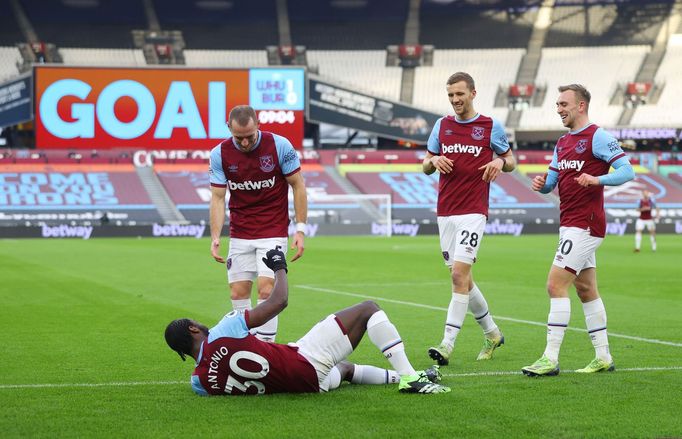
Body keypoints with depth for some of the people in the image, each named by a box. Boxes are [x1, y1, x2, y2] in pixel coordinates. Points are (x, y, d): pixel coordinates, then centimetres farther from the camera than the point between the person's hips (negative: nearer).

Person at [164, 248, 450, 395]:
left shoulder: (200, 382, -4)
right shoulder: (222, 333, -21)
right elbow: (278, 301, -13)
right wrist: (279, 268, 3)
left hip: (301, 383, 8)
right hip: (308, 363, -8)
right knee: (368, 309, 3)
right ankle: (408, 376, 0)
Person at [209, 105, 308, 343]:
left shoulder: (280, 145, -12)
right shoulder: (220, 154, -6)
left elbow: (298, 185, -4)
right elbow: (217, 198, -2)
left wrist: (300, 229, -9)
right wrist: (215, 237, -13)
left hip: (273, 232, -3)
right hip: (239, 233, 3)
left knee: (266, 288, -14)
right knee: (238, 292, 0)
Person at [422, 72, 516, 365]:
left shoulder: (491, 127, 1)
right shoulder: (442, 125, 11)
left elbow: (511, 161, 11)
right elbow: (426, 166, 16)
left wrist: (500, 162, -12)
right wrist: (434, 161, -7)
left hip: (473, 211, -5)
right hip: (445, 212, 5)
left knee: (459, 274, -15)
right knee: (461, 278, 10)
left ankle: (448, 344, -17)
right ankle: (492, 333, 28)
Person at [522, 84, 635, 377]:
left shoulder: (597, 137, -10)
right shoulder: (562, 142, 17)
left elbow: (627, 171, -16)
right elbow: (551, 182, 20)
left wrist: (597, 179, -32)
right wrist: (541, 184, -3)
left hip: (584, 225, -9)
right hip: (569, 224, 9)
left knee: (556, 285, -13)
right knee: (586, 290, 12)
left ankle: (550, 358, -12)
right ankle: (603, 357, 18)